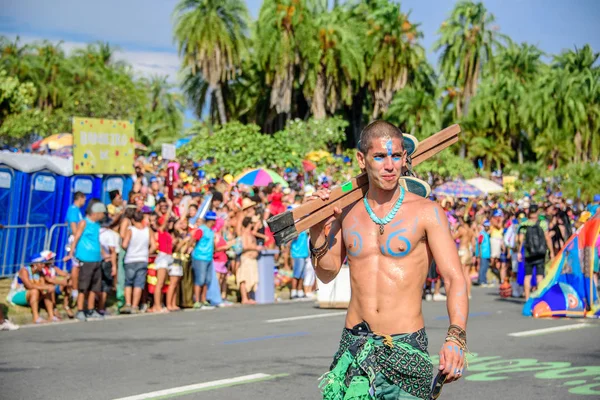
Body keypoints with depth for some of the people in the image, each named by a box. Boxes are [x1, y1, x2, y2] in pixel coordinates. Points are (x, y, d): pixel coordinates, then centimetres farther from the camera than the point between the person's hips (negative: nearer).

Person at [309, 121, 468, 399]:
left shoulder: (426, 212, -5)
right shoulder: (346, 212, 7)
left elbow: (454, 278, -11)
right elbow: (327, 273, 16)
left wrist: (456, 338, -25)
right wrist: (317, 229, -1)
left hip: (407, 347, -3)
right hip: (354, 345, 3)